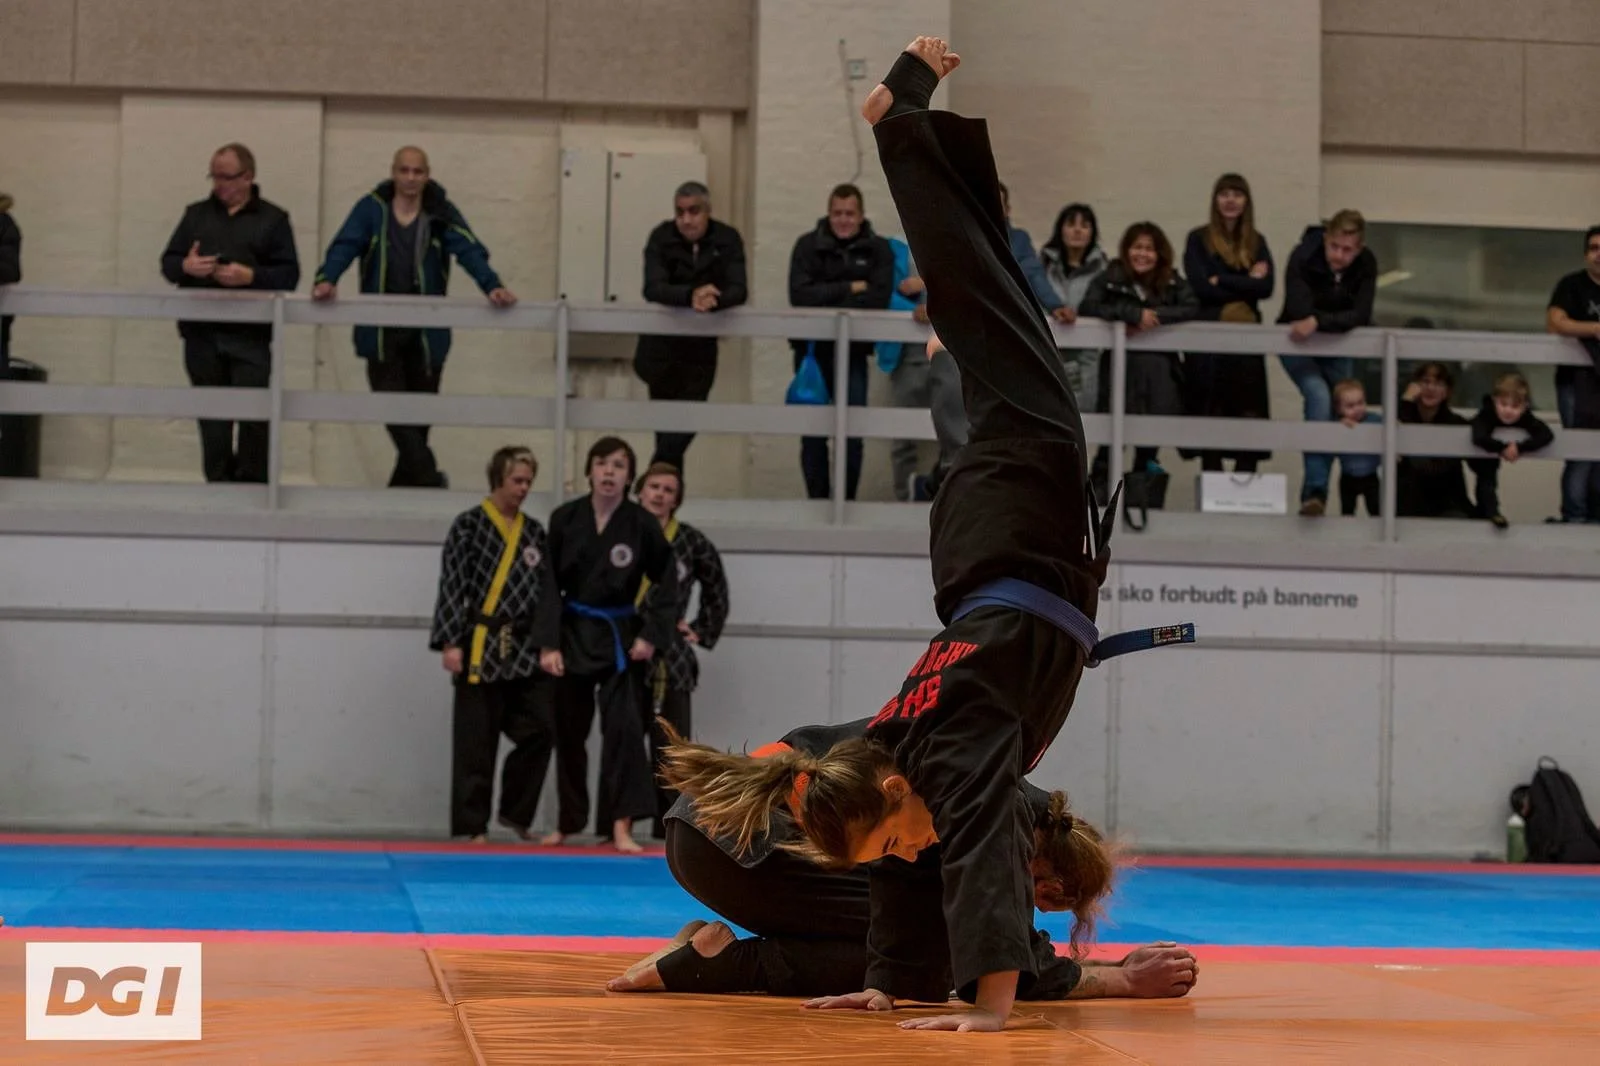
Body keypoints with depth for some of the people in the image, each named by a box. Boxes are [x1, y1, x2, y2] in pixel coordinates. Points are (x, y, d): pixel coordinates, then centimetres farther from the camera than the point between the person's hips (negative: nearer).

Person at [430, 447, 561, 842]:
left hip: (525, 648, 5)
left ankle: (515, 811, 17)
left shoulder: (534, 531, 13)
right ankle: (473, 825, 6)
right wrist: (451, 642, -13)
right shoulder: (469, 525, -3)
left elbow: (548, 590, 13)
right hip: (482, 646, -5)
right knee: (476, 742, -1)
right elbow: (452, 586, -7)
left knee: (539, 731, 0)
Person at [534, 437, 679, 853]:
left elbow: (667, 583, 1)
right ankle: (567, 822, 24)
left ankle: (621, 826, -12)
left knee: (624, 726, -12)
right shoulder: (565, 519, -5)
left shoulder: (643, 524, -7)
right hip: (573, 633, 2)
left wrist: (651, 635, -7)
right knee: (568, 731, 10)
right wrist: (548, 643, -8)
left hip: (620, 637, -2)